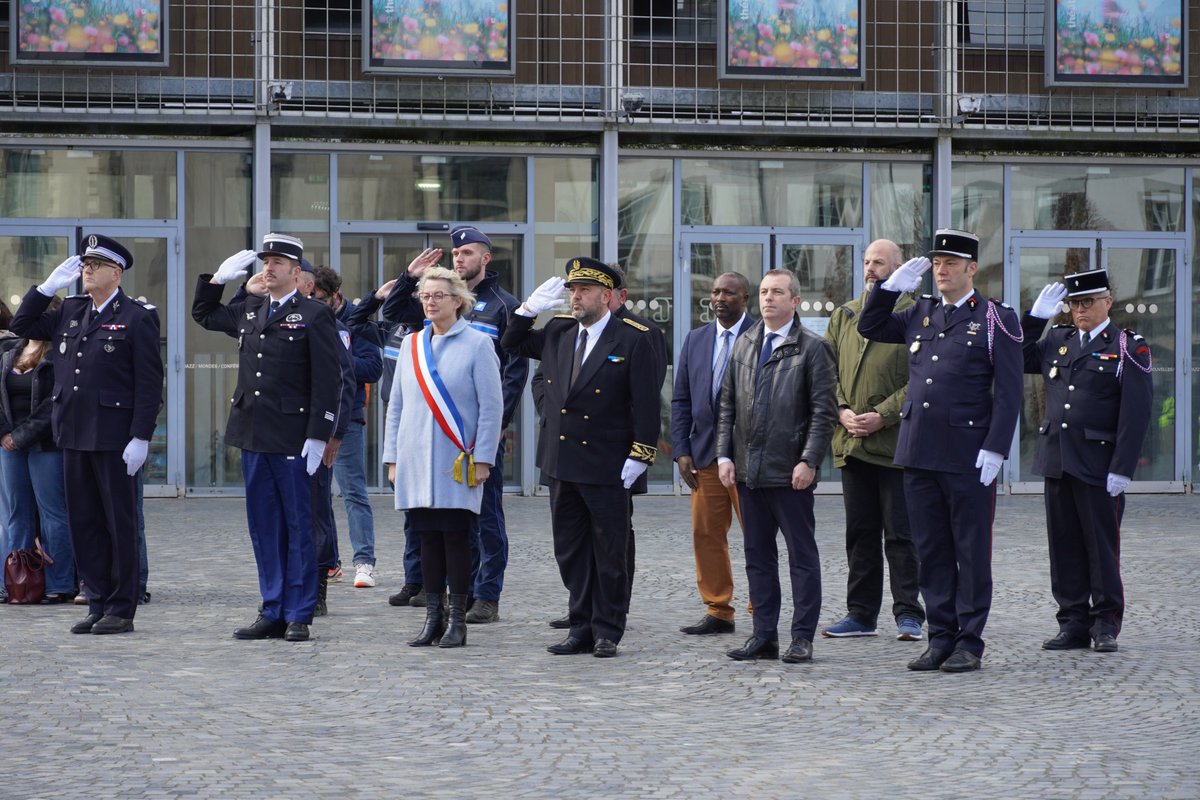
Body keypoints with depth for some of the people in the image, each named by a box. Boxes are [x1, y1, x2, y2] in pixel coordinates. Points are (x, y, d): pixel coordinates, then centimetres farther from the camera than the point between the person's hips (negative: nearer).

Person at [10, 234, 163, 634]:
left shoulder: (138, 317, -6)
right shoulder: (70, 312, 13)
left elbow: (150, 383, -10)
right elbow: (22, 325, 18)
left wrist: (141, 438, -16)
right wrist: (48, 286, 7)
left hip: (115, 437, -6)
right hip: (75, 436, 6)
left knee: (119, 523, 1)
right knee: (83, 523, 9)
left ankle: (121, 610, 8)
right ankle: (98, 604, 18)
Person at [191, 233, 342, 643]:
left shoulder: (315, 316, -5)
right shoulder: (248, 311, 14)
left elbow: (328, 381, -9)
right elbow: (203, 314, 31)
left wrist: (318, 436, -15)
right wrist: (218, 278, 14)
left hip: (292, 439, -6)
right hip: (253, 438, 6)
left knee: (298, 528, 1)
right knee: (264, 528, 10)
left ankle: (298, 617, 6)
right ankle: (272, 613, 16)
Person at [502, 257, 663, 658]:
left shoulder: (633, 340, -7)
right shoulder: (557, 334, 9)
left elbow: (647, 403, -9)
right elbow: (511, 343, 24)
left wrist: (639, 456, -14)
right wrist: (530, 308, 7)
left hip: (607, 467, -6)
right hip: (562, 463, 6)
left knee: (609, 554, 3)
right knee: (570, 552, 10)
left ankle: (608, 632, 12)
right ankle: (582, 629, 18)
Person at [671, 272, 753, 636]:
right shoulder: (695, 339, 13)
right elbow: (681, 400, 14)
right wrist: (681, 450, 4)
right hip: (704, 454, 5)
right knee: (706, 535, 5)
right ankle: (718, 612, 14)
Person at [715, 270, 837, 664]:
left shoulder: (812, 347, -3)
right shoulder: (743, 345, 13)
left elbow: (824, 411, -7)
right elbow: (727, 405, 15)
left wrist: (808, 461, -14)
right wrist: (725, 455, 6)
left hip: (790, 471, -6)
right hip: (748, 469, 6)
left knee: (802, 556, 1)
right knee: (757, 555, 9)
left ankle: (802, 638, 6)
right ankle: (764, 636, 15)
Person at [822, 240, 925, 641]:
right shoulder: (843, 316, 14)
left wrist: (883, 416, -15)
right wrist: (841, 411, -4)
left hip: (896, 443, -5)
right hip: (851, 443, 5)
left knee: (900, 533, -2)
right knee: (860, 532, 10)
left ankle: (908, 615, 4)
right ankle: (861, 614, 16)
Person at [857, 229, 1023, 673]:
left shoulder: (996, 319, -2)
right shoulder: (921, 314, 14)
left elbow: (1008, 391, -6)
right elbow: (870, 328, 23)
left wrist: (995, 448, -14)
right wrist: (892, 286, 8)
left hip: (968, 457, -5)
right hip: (919, 453, 6)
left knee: (971, 551, 2)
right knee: (931, 552, 9)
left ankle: (969, 643, 7)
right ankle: (940, 638, 15)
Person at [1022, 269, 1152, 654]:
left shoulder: (1129, 348, -3)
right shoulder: (1057, 341, 13)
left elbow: (1135, 413, -8)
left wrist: (1121, 468, -15)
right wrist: (1036, 316, 6)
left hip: (1097, 464, -5)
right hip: (1056, 460, 5)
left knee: (1101, 545, 2)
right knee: (1065, 545, 8)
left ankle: (1106, 625, 11)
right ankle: (1073, 624, 15)